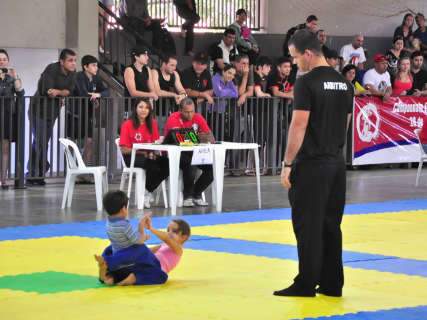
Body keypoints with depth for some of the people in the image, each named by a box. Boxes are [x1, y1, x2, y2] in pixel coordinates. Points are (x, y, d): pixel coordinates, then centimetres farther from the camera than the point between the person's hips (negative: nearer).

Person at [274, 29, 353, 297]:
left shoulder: (307, 83, -14)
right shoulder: (344, 84, 10)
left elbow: (299, 126, -16)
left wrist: (287, 164, -11)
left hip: (312, 164, -8)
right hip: (337, 162, 8)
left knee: (308, 225, -2)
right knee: (331, 225, 11)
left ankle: (306, 284, 1)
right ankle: (332, 284, 14)